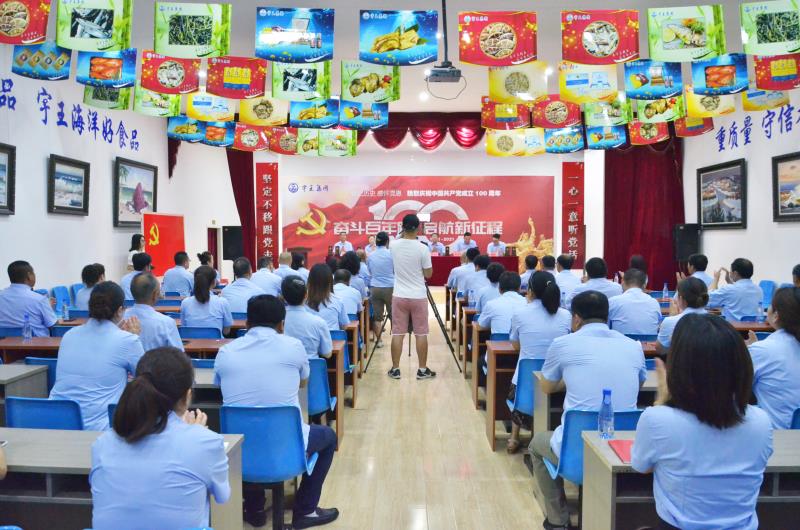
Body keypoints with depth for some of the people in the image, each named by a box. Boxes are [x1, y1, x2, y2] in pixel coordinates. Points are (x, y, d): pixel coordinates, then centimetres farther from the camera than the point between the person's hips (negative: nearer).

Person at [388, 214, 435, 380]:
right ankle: (422, 370, 11)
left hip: (399, 296, 3)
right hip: (419, 296, -2)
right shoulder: (423, 248, -12)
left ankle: (395, 369, 11)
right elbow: (428, 274, -4)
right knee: (421, 334, 6)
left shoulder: (394, 246, -3)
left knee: (397, 333, 6)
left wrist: (403, 235, 21)